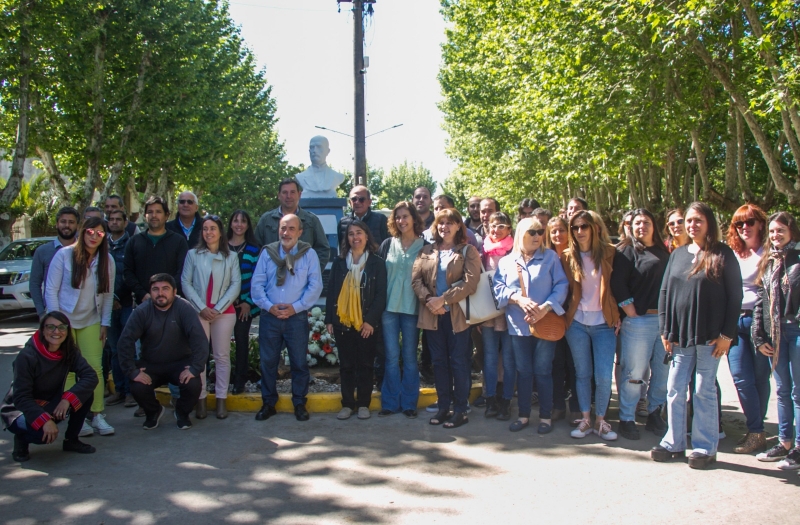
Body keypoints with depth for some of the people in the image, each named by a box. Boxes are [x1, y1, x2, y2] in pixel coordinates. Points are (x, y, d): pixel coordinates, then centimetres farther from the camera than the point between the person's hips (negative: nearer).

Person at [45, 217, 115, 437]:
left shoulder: (107, 261, 1)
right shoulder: (64, 255, -9)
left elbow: (108, 294, 6)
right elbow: (51, 290, -6)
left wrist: (105, 323, 2)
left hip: (91, 321, 2)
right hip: (64, 319, -2)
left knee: (95, 367, -3)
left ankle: (97, 415, 3)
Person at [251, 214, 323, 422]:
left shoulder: (309, 254, 0)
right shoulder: (267, 252, 5)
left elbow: (315, 286, -5)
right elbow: (256, 283, 2)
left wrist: (296, 307, -12)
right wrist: (268, 306, -10)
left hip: (297, 316, -2)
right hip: (270, 316, 2)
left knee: (299, 362, 5)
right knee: (268, 361, 7)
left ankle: (299, 403, 19)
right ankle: (268, 403, 21)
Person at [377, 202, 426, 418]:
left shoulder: (424, 246, 1)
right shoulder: (388, 244, 6)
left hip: (412, 308, -2)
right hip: (389, 307, 2)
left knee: (409, 357, 6)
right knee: (391, 356, 5)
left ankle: (409, 403, 16)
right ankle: (390, 402, 14)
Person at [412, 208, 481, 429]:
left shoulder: (468, 251, 0)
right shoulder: (426, 251, 12)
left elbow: (470, 282, -12)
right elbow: (416, 279, 4)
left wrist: (443, 299, -17)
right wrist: (428, 299, -13)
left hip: (457, 314, -4)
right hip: (432, 314, 4)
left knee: (458, 361, 1)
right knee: (439, 361, 9)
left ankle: (461, 411, 8)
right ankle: (443, 407, 18)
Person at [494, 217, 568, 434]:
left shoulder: (550, 257, 1)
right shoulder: (506, 261, 9)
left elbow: (561, 286, -5)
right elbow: (499, 288, 0)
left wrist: (546, 307, -19)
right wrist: (518, 299, -17)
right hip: (518, 325, 2)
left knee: (543, 371, 3)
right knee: (523, 371, 10)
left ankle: (546, 416, 16)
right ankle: (523, 415, 21)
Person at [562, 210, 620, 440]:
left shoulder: (609, 253, 0)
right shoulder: (567, 257, 4)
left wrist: (617, 315, -2)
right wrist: (564, 317, -1)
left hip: (604, 323, -1)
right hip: (576, 323, 1)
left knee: (604, 376, -4)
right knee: (582, 374, 9)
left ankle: (600, 421, 14)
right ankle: (585, 419, 20)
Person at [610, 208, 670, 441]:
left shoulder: (664, 252, 16)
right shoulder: (627, 251, -1)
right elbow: (617, 285, -9)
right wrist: (631, 313, -11)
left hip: (665, 320, 5)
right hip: (638, 321, -5)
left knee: (664, 371, 9)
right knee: (634, 373, -1)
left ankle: (654, 415, 25)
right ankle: (626, 420, 11)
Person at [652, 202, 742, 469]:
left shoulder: (723, 255, -4)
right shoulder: (678, 254, 9)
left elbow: (735, 296, -6)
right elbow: (665, 292, 10)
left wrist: (727, 334, -10)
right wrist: (665, 330, 4)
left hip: (710, 336, -4)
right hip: (680, 335, 4)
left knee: (704, 391, 3)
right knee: (675, 390, 7)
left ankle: (706, 447, 15)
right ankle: (674, 443, 18)